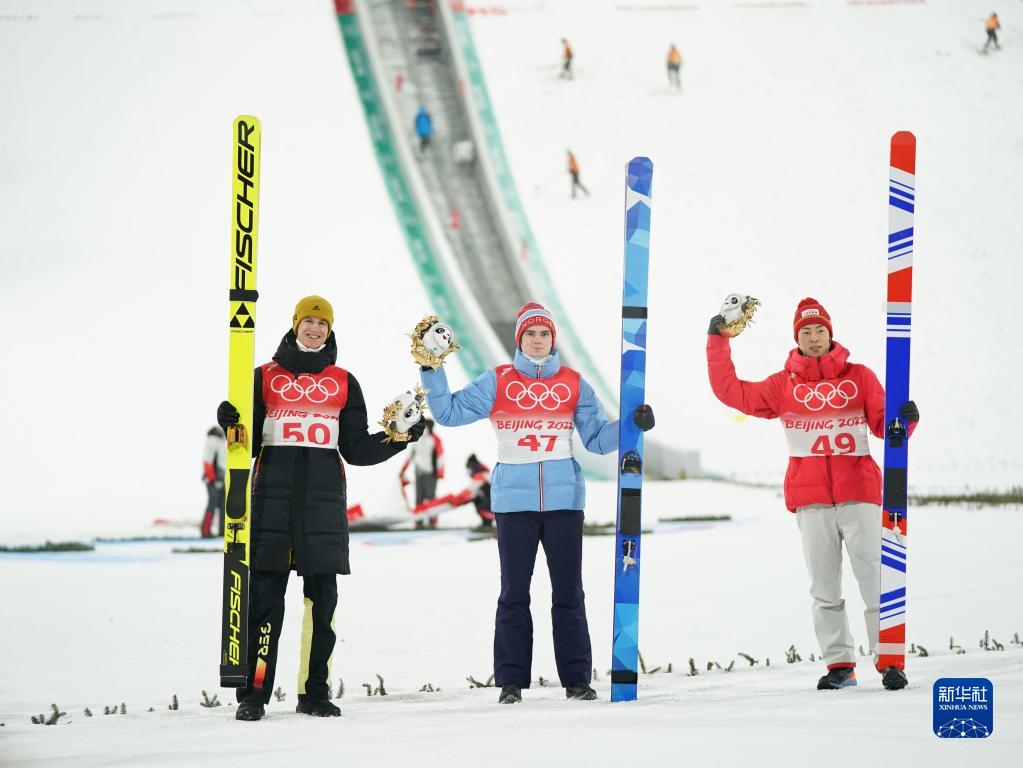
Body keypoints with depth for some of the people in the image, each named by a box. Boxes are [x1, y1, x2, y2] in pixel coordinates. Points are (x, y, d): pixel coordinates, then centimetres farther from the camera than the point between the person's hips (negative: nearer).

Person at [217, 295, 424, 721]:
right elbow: (250, 442, 8)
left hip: (323, 501, 2)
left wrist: (398, 438, -1)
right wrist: (230, 423, -12)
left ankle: (314, 692, 6)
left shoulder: (343, 383, 13)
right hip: (273, 497, -2)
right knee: (265, 597, -6)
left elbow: (357, 449, 12)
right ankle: (253, 693, -5)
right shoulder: (266, 378, 9)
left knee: (322, 598, 1)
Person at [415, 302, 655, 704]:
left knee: (569, 592, 4)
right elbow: (450, 412, 1)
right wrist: (431, 372, -8)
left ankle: (577, 678, 8)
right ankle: (511, 681, 5)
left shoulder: (573, 384, 6)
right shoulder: (498, 382, 3)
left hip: (564, 500, 1)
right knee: (514, 592, 1)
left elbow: (598, 437, 7)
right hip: (514, 501, -1)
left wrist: (633, 424, -8)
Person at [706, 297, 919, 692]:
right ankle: (839, 665, 5)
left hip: (858, 492, -1)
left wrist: (903, 419, -15)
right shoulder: (783, 385, 12)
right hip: (810, 498, 1)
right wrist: (718, 341, 9)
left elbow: (882, 423, 7)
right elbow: (730, 391, 12)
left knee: (874, 580, -5)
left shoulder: (859, 377, 9)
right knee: (824, 586, 1)